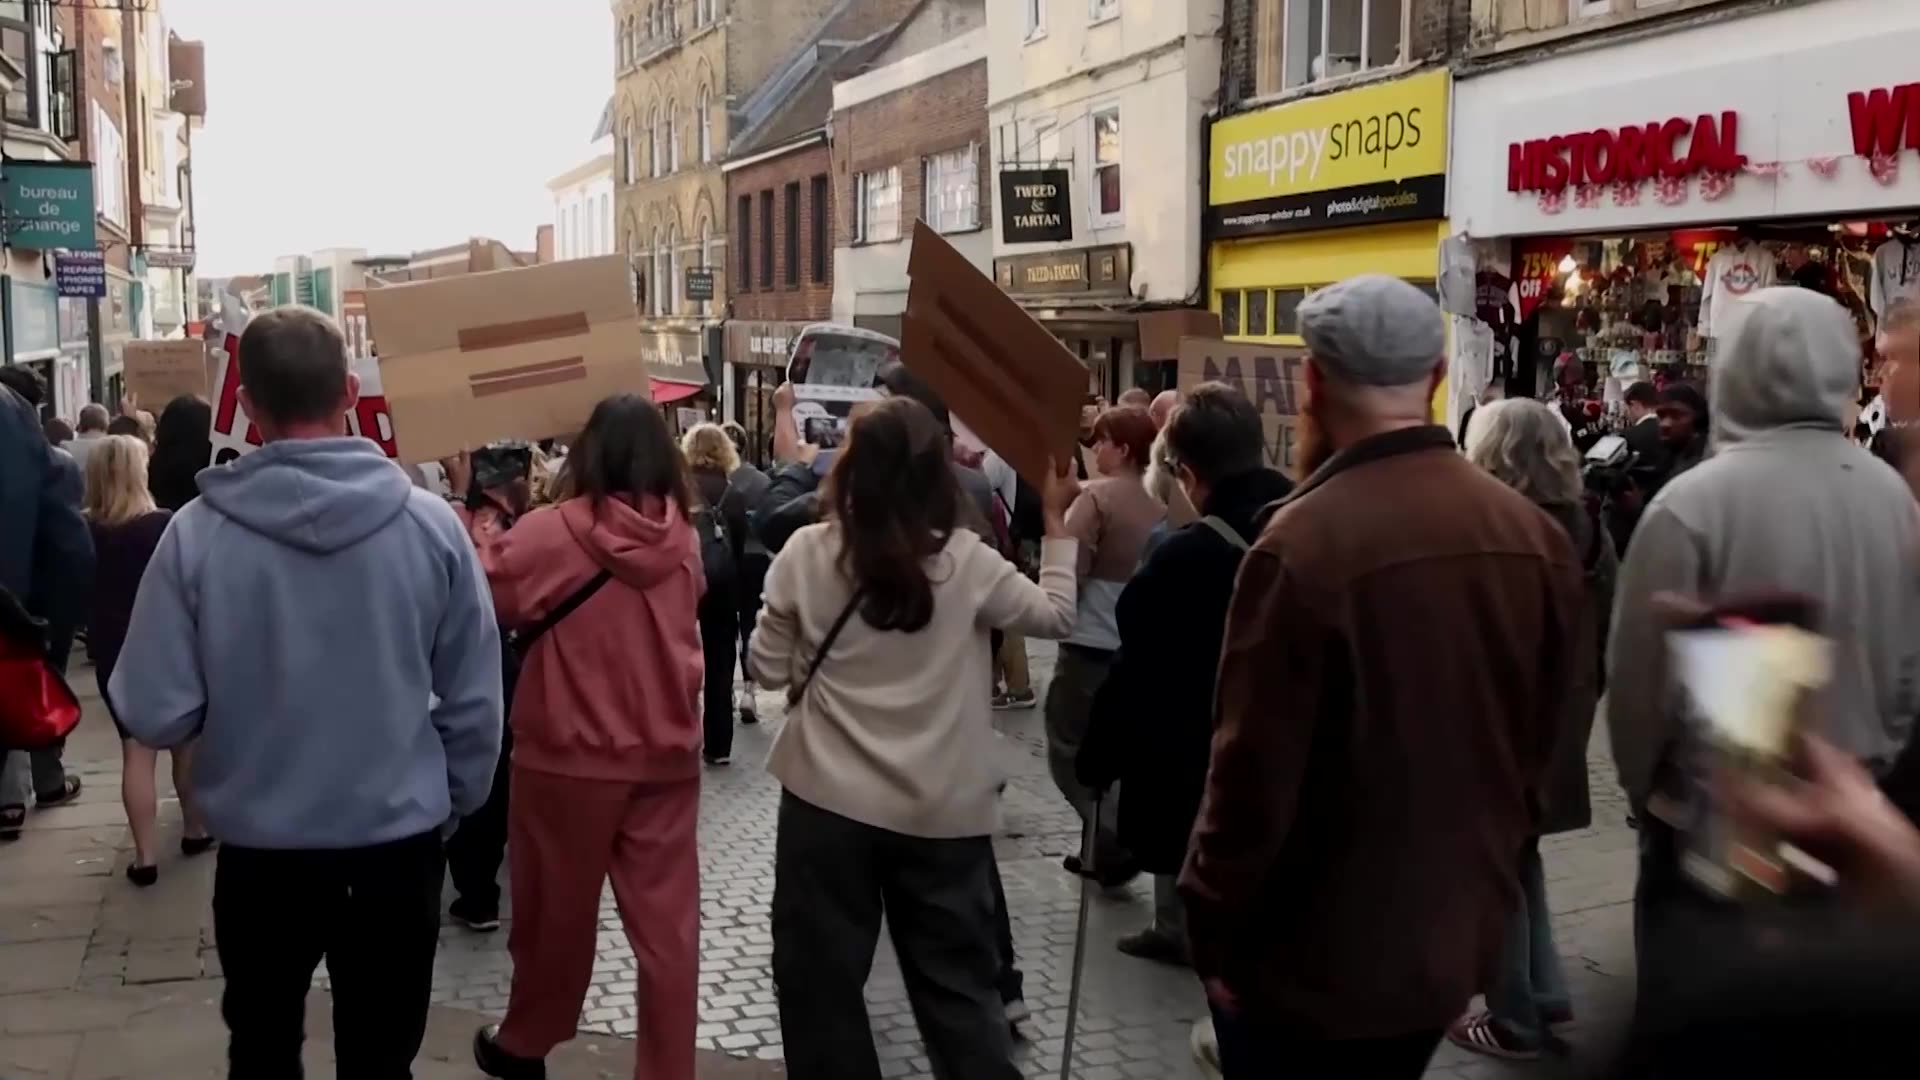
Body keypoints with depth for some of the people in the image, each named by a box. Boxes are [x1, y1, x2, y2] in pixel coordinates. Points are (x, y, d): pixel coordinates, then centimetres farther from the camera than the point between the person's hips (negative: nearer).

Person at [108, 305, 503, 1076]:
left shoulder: (197, 533, -14)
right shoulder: (430, 524, -12)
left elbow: (154, 715, -12)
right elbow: (475, 702, -5)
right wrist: (454, 800, 12)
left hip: (260, 847, 0)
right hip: (400, 842, 0)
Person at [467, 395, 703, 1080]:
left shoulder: (555, 532, -15)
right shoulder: (682, 536, -2)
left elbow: (487, 594, -5)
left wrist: (488, 546, 12)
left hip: (571, 753, -2)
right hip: (666, 752, 3)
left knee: (556, 911, 15)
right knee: (666, 919, 7)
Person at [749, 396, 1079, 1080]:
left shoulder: (807, 553, -7)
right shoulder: (967, 561, -7)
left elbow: (769, 670, 0)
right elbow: (1056, 615, 8)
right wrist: (1057, 522, 17)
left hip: (829, 801, 0)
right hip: (942, 811, 1)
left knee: (822, 978, 14)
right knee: (960, 982, 13)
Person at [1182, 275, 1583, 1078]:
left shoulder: (1303, 545, -24)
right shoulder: (1536, 535, -3)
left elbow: (1255, 773, -21)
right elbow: (1537, 739, 7)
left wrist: (1215, 932, -7)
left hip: (1311, 957, -6)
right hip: (1454, 936, 6)